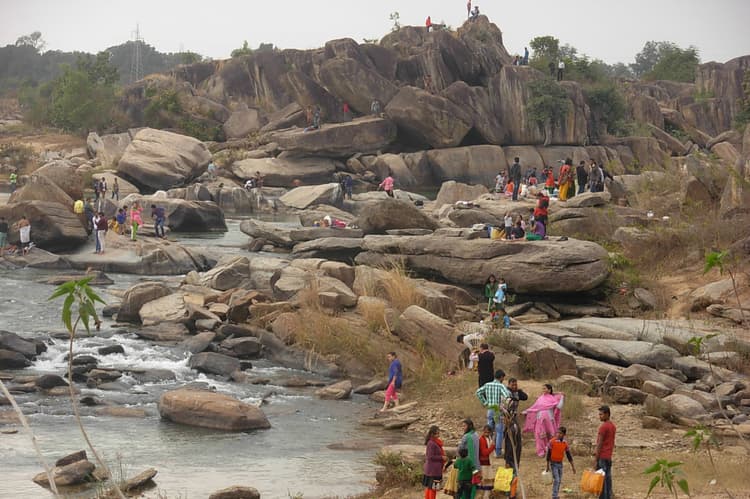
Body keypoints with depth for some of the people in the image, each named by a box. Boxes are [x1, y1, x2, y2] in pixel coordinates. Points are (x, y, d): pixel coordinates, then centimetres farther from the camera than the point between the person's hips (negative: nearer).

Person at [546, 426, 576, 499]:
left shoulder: (565, 444, 0)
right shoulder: (552, 442, -13)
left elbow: (569, 455, 6)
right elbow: (548, 454, -9)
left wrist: (573, 466, 5)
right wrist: (548, 466, -8)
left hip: (560, 463, 5)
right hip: (554, 463, -5)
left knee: (559, 481, 11)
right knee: (556, 480, -12)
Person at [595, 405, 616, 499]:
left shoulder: (603, 427, -15)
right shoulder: (613, 426, 12)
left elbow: (599, 445, -15)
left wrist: (596, 460, -14)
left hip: (602, 457, -9)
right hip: (609, 457, 9)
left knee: (602, 480, -7)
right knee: (608, 479, 9)